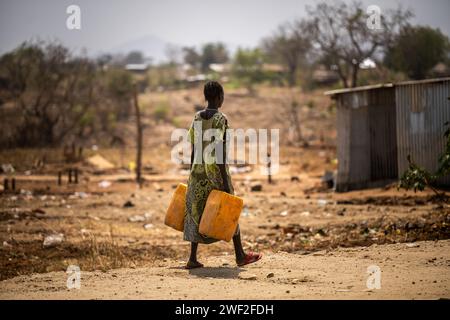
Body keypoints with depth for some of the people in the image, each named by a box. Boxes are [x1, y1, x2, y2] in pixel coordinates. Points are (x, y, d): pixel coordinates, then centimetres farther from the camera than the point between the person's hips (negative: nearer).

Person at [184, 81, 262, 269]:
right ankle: (240, 256, 16)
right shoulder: (220, 119, -13)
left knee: (197, 213, 7)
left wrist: (193, 174, 18)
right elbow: (219, 150, -18)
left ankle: (192, 259, 1)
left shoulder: (197, 118, 7)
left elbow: (193, 149, 10)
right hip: (216, 170, -6)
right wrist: (225, 180, -17)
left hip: (198, 171, 6)